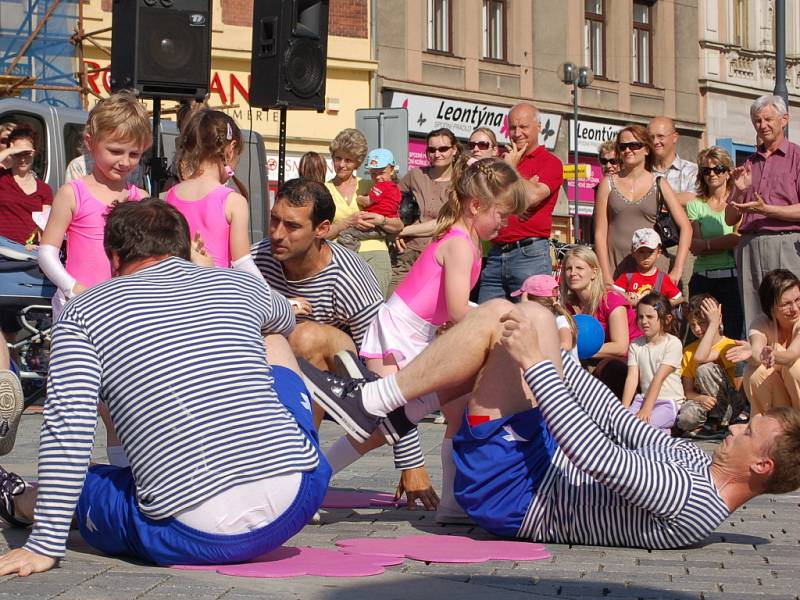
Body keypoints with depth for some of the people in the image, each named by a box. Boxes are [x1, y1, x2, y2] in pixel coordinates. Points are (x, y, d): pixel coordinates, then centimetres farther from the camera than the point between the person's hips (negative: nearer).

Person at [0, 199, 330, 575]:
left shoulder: (83, 313, 1)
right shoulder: (241, 285, 12)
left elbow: (67, 435, -11)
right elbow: (285, 320, 37)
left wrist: (44, 546, -7)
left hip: (198, 538, -3)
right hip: (297, 502, 4)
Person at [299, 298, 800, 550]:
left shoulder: (691, 503, -25)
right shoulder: (698, 462, 2)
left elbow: (597, 455, -32)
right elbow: (630, 430, 7)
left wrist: (536, 362, -26)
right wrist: (555, 356, 6)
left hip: (512, 494, -9)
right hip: (540, 461, 9)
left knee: (529, 317, -20)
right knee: (500, 313, 9)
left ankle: (371, 403, -10)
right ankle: (398, 408, 12)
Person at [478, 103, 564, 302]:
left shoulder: (550, 162, 2)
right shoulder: (504, 160, 20)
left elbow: (532, 196, -16)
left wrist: (512, 168, -1)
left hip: (529, 253, -6)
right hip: (495, 254, 6)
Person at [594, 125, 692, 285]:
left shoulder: (659, 184, 8)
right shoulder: (608, 183, 8)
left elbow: (685, 227, 4)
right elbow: (600, 233, 4)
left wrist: (677, 270, -5)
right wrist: (606, 276, -6)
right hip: (616, 267, 0)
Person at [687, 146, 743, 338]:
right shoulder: (695, 205, 10)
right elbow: (695, 246, -2)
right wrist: (730, 240, -10)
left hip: (733, 278, -2)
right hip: (703, 279, 2)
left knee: (734, 335, -5)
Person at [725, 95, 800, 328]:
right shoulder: (749, 163, 20)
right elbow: (730, 218, 18)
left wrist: (766, 209, -14)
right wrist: (740, 191, 1)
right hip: (749, 246, 5)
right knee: (753, 321, 3)